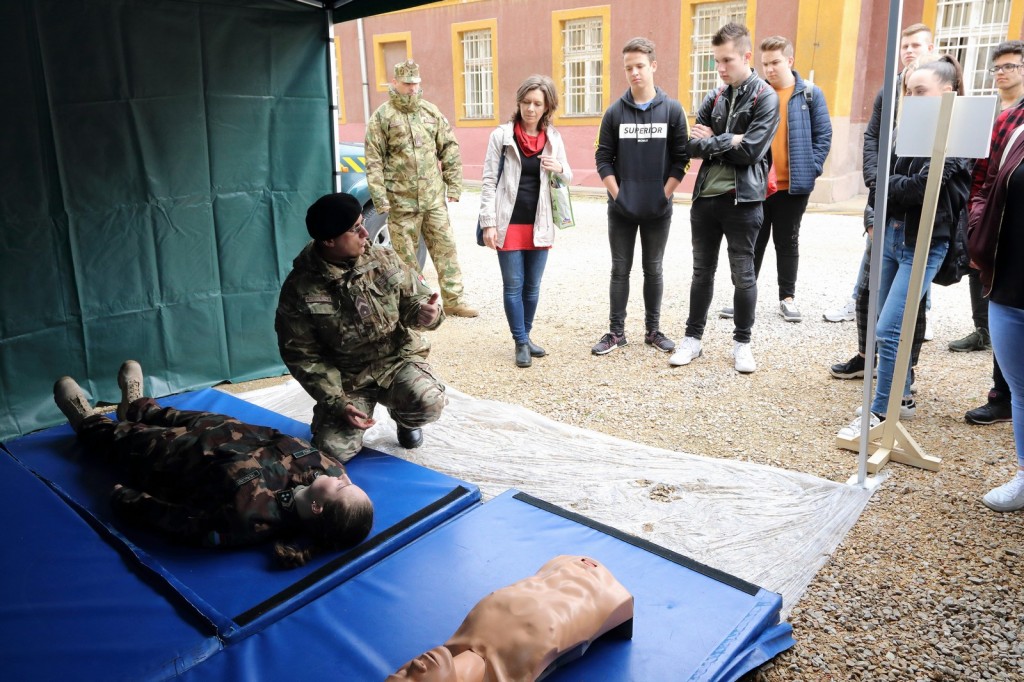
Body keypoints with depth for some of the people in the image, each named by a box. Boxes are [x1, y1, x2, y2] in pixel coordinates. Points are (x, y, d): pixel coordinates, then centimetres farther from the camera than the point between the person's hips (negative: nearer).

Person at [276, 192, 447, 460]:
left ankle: (404, 418, 11)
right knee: (333, 449, -17)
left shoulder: (384, 260, -8)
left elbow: (414, 298, 2)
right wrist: (336, 402, -15)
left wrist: (425, 313, -26)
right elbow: (302, 355, -8)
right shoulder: (299, 288, -14)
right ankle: (355, 411, 20)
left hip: (399, 359, 1)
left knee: (429, 403, -29)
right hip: (347, 377, -1)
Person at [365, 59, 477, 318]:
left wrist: (454, 185, 5)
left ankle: (454, 300, 12)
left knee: (445, 246, 4)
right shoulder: (381, 117, -2)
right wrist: (381, 199, -11)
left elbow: (450, 148, 11)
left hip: (434, 198, 3)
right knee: (406, 255, 4)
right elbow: (373, 161, -5)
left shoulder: (431, 111, 9)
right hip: (401, 201, -3)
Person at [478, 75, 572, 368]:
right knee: (513, 285, 1)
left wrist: (560, 169, -9)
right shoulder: (501, 135, -3)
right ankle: (521, 343, 11)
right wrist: (488, 222, -12)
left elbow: (568, 178, 15)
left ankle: (526, 337, 26)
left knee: (533, 286, 11)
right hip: (509, 223, -3)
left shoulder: (553, 138, 6)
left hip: (540, 224, 3)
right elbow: (489, 181, -5)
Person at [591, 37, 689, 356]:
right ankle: (616, 331, 16)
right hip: (621, 209, 1)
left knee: (653, 270, 10)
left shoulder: (673, 110, -1)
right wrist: (617, 194, -8)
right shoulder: (615, 112, 1)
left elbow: (681, 158, -1)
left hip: (658, 210, 0)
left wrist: (664, 195, -9)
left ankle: (653, 330, 22)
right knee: (620, 270, 7)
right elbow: (603, 158, 2)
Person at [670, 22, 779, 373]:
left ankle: (742, 343, 18)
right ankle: (693, 338, 22)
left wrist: (711, 141, -6)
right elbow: (692, 145, 2)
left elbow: (750, 150, -16)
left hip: (742, 200, -5)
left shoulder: (765, 97, -5)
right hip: (705, 197, 5)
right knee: (702, 271, 11)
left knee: (743, 275, 5)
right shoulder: (714, 97, 10)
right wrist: (727, 143, -13)